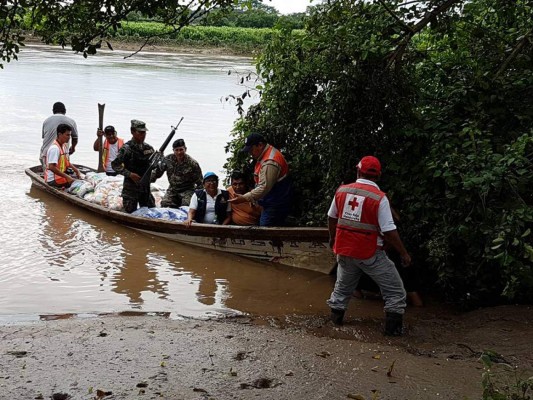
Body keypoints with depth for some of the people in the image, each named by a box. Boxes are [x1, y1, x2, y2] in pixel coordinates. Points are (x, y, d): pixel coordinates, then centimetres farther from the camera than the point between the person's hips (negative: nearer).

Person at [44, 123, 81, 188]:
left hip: (61, 175, 10)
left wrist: (75, 170, 4)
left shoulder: (64, 146, 8)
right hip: (53, 180, -10)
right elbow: (51, 167, -27)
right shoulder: (54, 148, -20)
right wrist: (67, 177, -26)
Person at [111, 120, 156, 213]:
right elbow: (115, 164, -13)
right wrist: (130, 174, -20)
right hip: (131, 187, -5)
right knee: (131, 213, 0)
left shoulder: (149, 148, 7)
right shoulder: (126, 148, -11)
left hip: (145, 186, 6)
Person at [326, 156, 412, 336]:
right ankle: (393, 326, 6)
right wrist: (404, 253, -6)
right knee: (395, 290, 9)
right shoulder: (379, 198, -16)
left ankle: (336, 317, 34)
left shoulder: (341, 191, -2)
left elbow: (331, 217, 12)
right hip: (370, 253, -5)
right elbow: (389, 231, -18)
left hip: (344, 250, 5)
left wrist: (332, 238, 30)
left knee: (343, 286, 27)